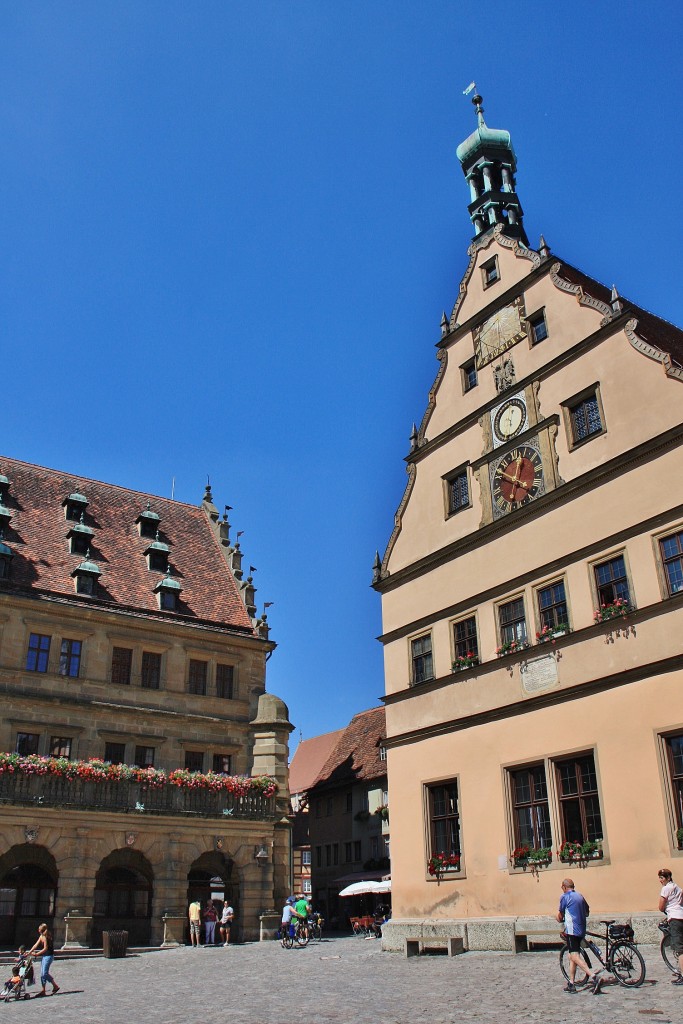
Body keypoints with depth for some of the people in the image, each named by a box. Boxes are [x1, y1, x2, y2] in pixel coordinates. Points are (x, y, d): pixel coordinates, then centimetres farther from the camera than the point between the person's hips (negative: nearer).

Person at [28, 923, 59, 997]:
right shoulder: (41, 936, 10)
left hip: (48, 956, -9)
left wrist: (36, 954, -14)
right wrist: (29, 952, 2)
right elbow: (36, 945, 9)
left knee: (45, 973, -10)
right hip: (44, 956, 9)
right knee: (42, 974, 10)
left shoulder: (45, 937, -17)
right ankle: (43, 990, 16)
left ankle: (55, 986, 1)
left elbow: (45, 949, -19)